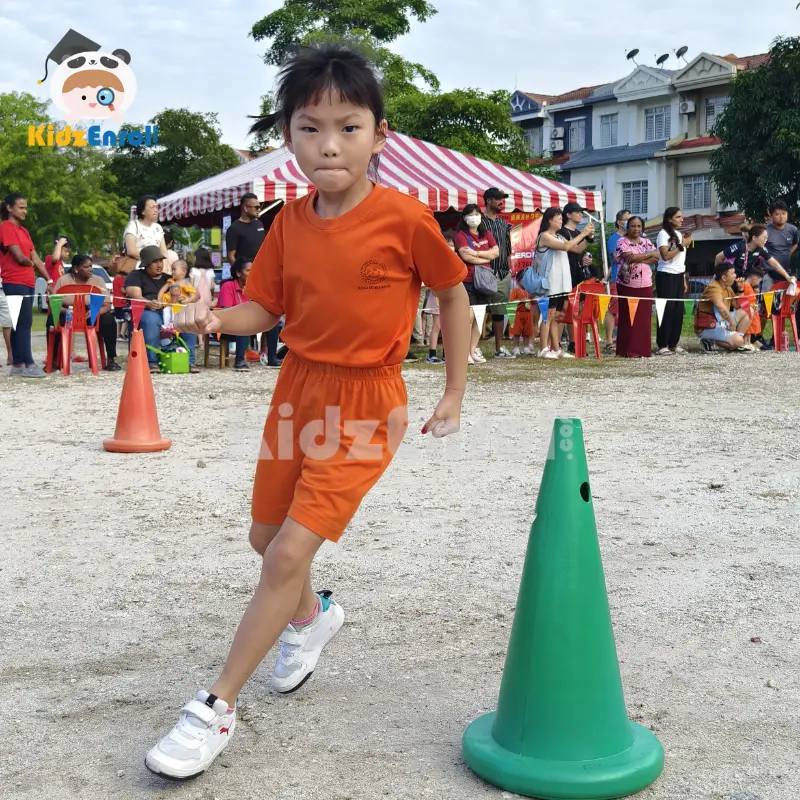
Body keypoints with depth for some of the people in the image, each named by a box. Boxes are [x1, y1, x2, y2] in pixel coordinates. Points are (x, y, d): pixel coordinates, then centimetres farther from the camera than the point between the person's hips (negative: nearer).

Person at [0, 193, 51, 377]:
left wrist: (49, 280, 12)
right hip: (15, 284, -9)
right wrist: (30, 263, 5)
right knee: (23, 323, -11)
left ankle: (18, 364, 11)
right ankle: (28, 364, -13)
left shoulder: (23, 230, 18)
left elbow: (35, 258, 17)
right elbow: (20, 257, -17)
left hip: (27, 283, 9)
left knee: (21, 324, 8)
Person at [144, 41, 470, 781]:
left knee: (291, 551, -13)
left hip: (367, 402, -6)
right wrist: (217, 319, -17)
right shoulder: (291, 221, -2)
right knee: (266, 535, 18)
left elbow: (454, 297, -3)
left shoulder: (404, 218, -15)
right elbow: (267, 308, 5)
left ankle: (218, 707, 0)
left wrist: (454, 395, -1)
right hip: (299, 388, 6)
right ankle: (312, 616, 51)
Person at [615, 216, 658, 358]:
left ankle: (643, 349, 8)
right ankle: (627, 350, 0)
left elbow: (657, 257, 1)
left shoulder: (646, 242, 14)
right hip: (627, 284, -4)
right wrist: (649, 254, -8)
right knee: (628, 318, -4)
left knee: (644, 317, 2)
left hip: (645, 285, 4)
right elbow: (630, 257, -16)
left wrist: (638, 258, -11)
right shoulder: (622, 242, 0)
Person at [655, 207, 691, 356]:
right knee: (667, 310, -6)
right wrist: (682, 245, -15)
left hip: (678, 276, 7)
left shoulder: (679, 234, 15)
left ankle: (673, 344, 12)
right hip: (666, 276, -7)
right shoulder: (663, 234, -8)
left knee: (678, 310, 5)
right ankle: (662, 345, -2)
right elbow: (666, 256, -19)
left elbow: (680, 261, 17)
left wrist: (684, 279, 15)